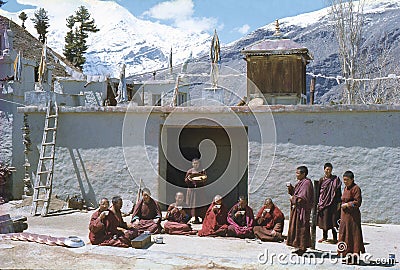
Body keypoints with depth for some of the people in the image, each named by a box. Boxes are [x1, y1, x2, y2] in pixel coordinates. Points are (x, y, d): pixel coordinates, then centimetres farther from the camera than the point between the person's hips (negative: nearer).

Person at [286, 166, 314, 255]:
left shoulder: (306, 183, -16)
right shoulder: (300, 182, 14)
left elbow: (304, 198, -22)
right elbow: (295, 193, 19)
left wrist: (293, 198, -11)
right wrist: (290, 188, 3)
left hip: (302, 209, -10)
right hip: (297, 208, 10)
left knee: (301, 227, -4)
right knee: (295, 227, 12)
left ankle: (302, 247, 4)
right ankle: (298, 246, 20)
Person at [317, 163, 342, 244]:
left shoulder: (336, 179, -1)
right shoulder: (322, 180, 6)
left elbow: (338, 192, -2)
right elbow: (318, 191, 8)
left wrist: (339, 203, -8)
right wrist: (318, 202, 2)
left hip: (333, 203, -3)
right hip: (323, 202, 3)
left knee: (333, 220, -4)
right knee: (324, 219, 8)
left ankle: (335, 238, 2)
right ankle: (324, 237, 19)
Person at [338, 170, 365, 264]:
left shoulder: (356, 188, -11)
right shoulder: (346, 188, 15)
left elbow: (357, 202, -16)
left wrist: (347, 205, -12)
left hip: (353, 216, -9)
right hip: (344, 215, 9)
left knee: (353, 235, -4)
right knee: (344, 235, 10)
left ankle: (354, 257, 2)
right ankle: (348, 256, 18)